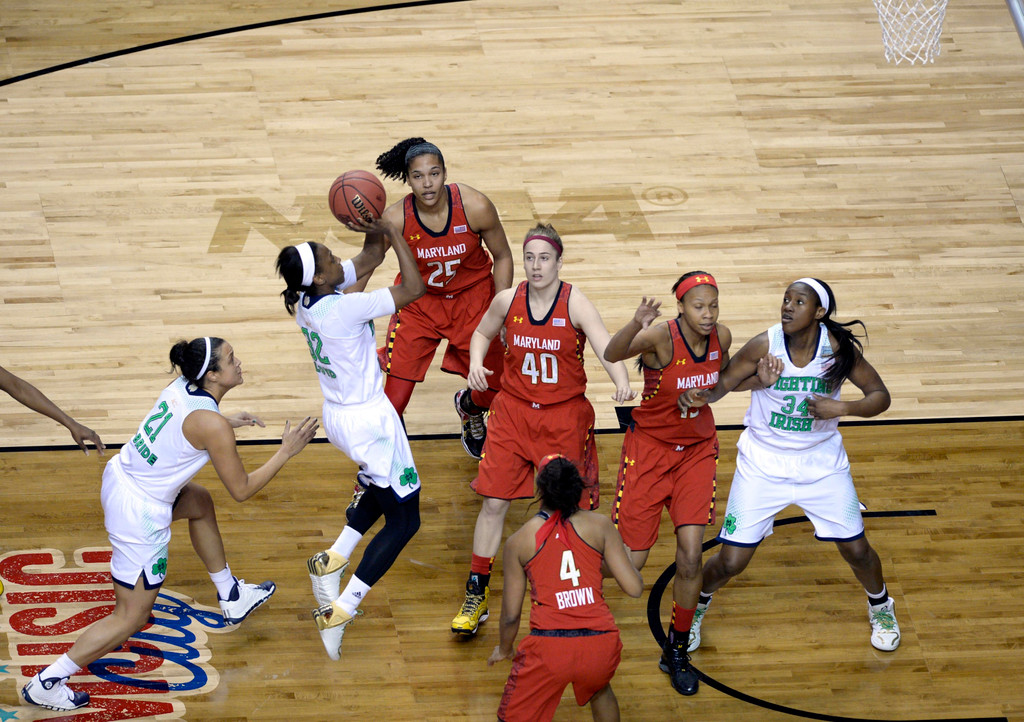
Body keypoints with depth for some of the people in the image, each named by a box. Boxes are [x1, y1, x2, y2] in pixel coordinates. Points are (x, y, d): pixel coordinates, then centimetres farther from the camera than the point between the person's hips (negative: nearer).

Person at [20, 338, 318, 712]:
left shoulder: (182, 386, -3)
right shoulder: (211, 425, -24)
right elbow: (241, 489, -14)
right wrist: (286, 451, -8)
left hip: (120, 477, 9)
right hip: (139, 516, -9)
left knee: (200, 503, 33)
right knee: (130, 619, 4)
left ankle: (231, 597, 47)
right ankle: (46, 684, 8)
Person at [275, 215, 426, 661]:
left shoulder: (307, 298, -4)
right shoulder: (343, 308, -29)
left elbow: (370, 258, 7)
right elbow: (413, 288, -25)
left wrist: (377, 231, -12)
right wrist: (392, 231, -18)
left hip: (337, 414, 9)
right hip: (366, 419, -9)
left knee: (384, 488, 33)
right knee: (403, 520, 2)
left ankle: (332, 561, 28)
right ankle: (339, 612, -5)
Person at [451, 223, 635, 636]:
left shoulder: (575, 304, -15)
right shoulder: (508, 300, -5)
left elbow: (606, 347, -28)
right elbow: (482, 333, 16)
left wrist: (622, 382, -49)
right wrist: (476, 363, -6)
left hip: (564, 416, -2)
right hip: (513, 412, 2)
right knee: (493, 503, -1)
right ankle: (476, 595, 13)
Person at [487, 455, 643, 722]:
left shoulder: (519, 541, 6)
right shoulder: (600, 526, 6)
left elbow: (511, 615, 9)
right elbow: (634, 587, 3)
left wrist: (504, 649, 30)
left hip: (550, 648, -2)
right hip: (601, 646, 2)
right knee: (599, 688, 37)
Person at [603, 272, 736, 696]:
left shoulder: (721, 337, -8)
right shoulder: (661, 337, -24)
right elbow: (612, 354, -42)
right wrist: (636, 326, -61)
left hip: (697, 448, 4)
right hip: (649, 446, -4)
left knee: (691, 554, -7)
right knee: (631, 560, -3)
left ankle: (676, 652, 13)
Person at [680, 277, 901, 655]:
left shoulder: (839, 348, -16)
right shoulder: (764, 344, -18)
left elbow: (880, 396, -7)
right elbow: (723, 383, -6)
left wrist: (842, 407, -25)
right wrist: (702, 395, -29)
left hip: (822, 463, 1)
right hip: (763, 464, -1)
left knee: (856, 549, 7)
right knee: (731, 561, -3)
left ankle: (880, 606, 41)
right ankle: (696, 608, 30)